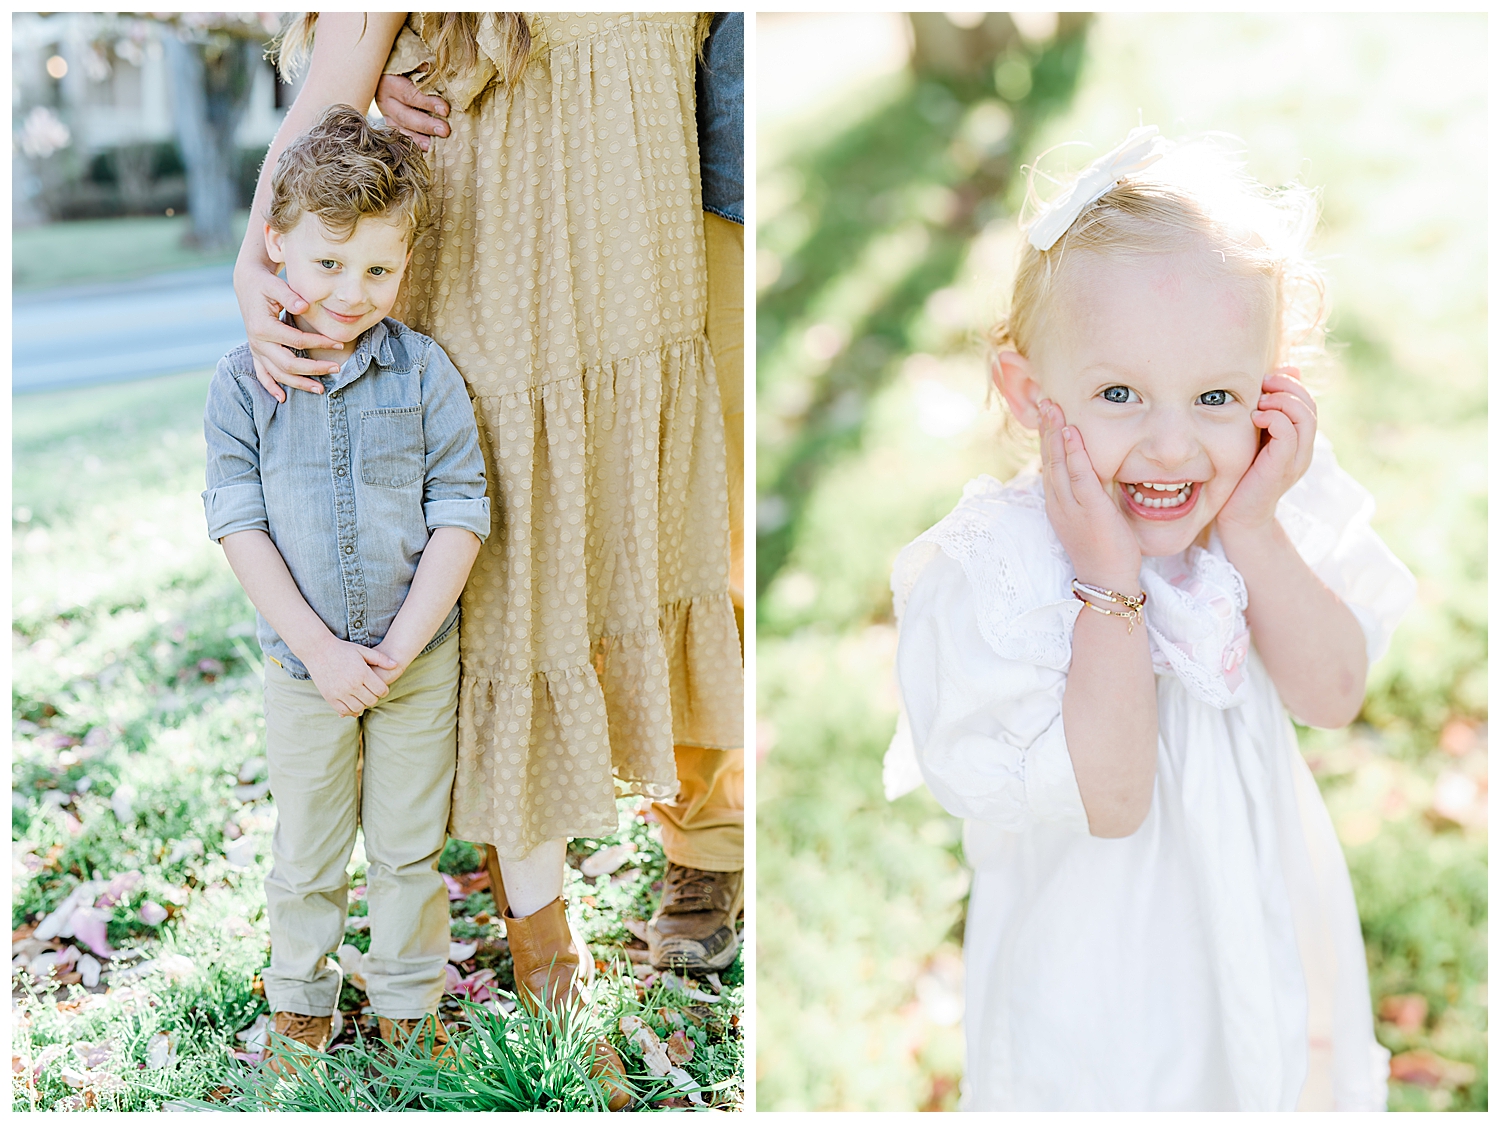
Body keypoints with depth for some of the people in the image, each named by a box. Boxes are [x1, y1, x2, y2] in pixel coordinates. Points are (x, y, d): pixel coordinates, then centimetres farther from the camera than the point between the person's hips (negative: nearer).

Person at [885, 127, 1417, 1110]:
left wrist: (1251, 530, -27)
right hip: (1103, 957, -4)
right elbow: (1111, 799, -28)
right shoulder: (991, 570, -29)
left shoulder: (1278, 503, -14)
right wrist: (1109, 580, -35)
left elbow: (1333, 696, -16)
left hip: (1265, 907, 5)